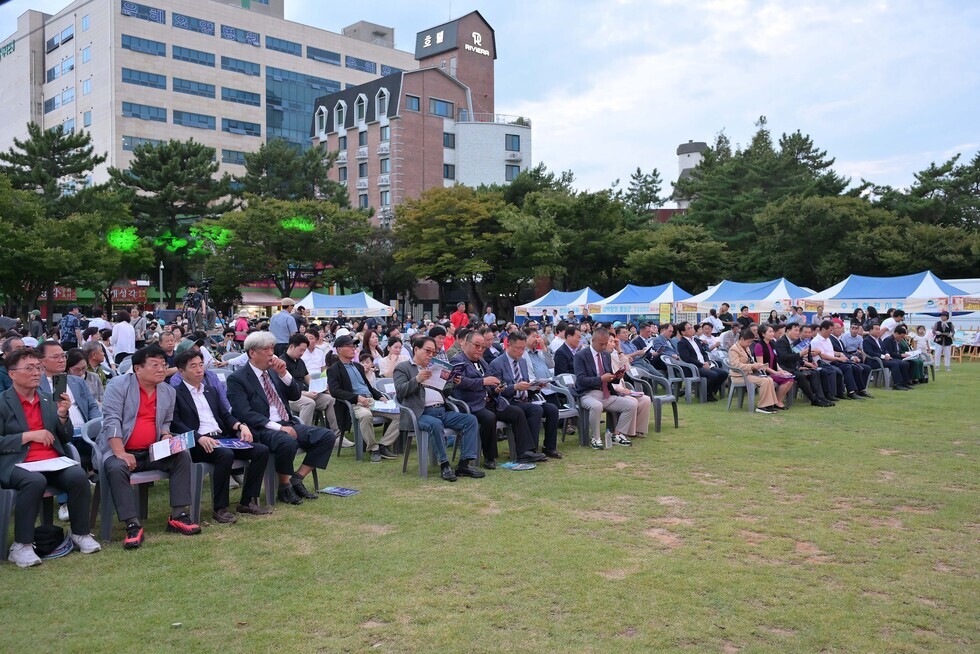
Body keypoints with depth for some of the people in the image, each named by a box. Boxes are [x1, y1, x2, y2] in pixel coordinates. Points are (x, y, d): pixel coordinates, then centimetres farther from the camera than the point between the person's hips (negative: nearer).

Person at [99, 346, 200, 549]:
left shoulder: (168, 391, 10)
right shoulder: (118, 385, -8)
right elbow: (112, 420, -16)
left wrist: (166, 435, -3)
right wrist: (120, 453, -26)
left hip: (151, 453, 5)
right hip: (119, 451, -5)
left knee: (183, 456, -15)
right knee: (117, 468, -35)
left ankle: (178, 516, -13)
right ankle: (133, 525, -32)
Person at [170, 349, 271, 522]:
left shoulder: (210, 391, 25)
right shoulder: (176, 394, 2)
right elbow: (175, 424, -10)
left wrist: (241, 425, 0)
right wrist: (199, 437, -25)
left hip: (222, 438, 7)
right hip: (197, 444, -7)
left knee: (262, 450, -12)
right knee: (226, 454, -36)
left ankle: (247, 501, -5)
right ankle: (219, 508, -22)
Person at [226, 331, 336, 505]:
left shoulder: (273, 371, 15)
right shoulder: (237, 378, -5)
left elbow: (296, 395, 12)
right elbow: (245, 414, -15)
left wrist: (283, 373, -5)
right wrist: (278, 427, -21)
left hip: (288, 424, 7)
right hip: (262, 430, -7)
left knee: (327, 436, -11)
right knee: (288, 442, -37)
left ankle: (297, 478, -1)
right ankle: (284, 487, -12)